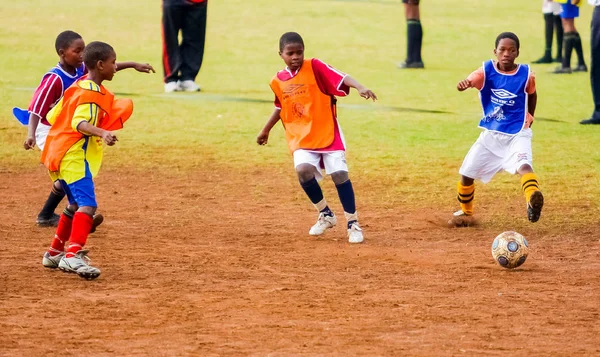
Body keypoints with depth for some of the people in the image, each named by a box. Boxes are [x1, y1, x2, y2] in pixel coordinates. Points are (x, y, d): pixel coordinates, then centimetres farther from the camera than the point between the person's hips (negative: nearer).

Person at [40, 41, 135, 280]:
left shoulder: (78, 87, 16)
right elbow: (80, 122, -28)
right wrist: (102, 133, -44)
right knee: (88, 205, -22)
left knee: (76, 204, 26)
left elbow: (53, 116, 21)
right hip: (74, 157, -11)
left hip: (58, 153, 11)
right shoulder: (93, 93, -13)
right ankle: (72, 257, -38)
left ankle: (55, 253, 36)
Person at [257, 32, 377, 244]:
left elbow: (342, 77, -20)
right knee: (303, 170, -22)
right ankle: (325, 215, 1)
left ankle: (353, 224, 3)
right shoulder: (278, 81, 6)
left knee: (339, 174, -11)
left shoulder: (314, 67, -7)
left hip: (328, 132, -3)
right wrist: (266, 130, 34)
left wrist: (360, 88, -38)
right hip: (301, 137, 3)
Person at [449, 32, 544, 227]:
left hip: (517, 134, -2)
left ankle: (533, 201, -56)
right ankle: (465, 213, 32)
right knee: (467, 174, 6)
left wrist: (529, 120, 16)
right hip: (490, 135, 2)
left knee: (524, 165, -32)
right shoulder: (487, 70, -9)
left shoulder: (526, 74, -7)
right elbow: (470, 80, -30)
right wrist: (464, 84, -53)